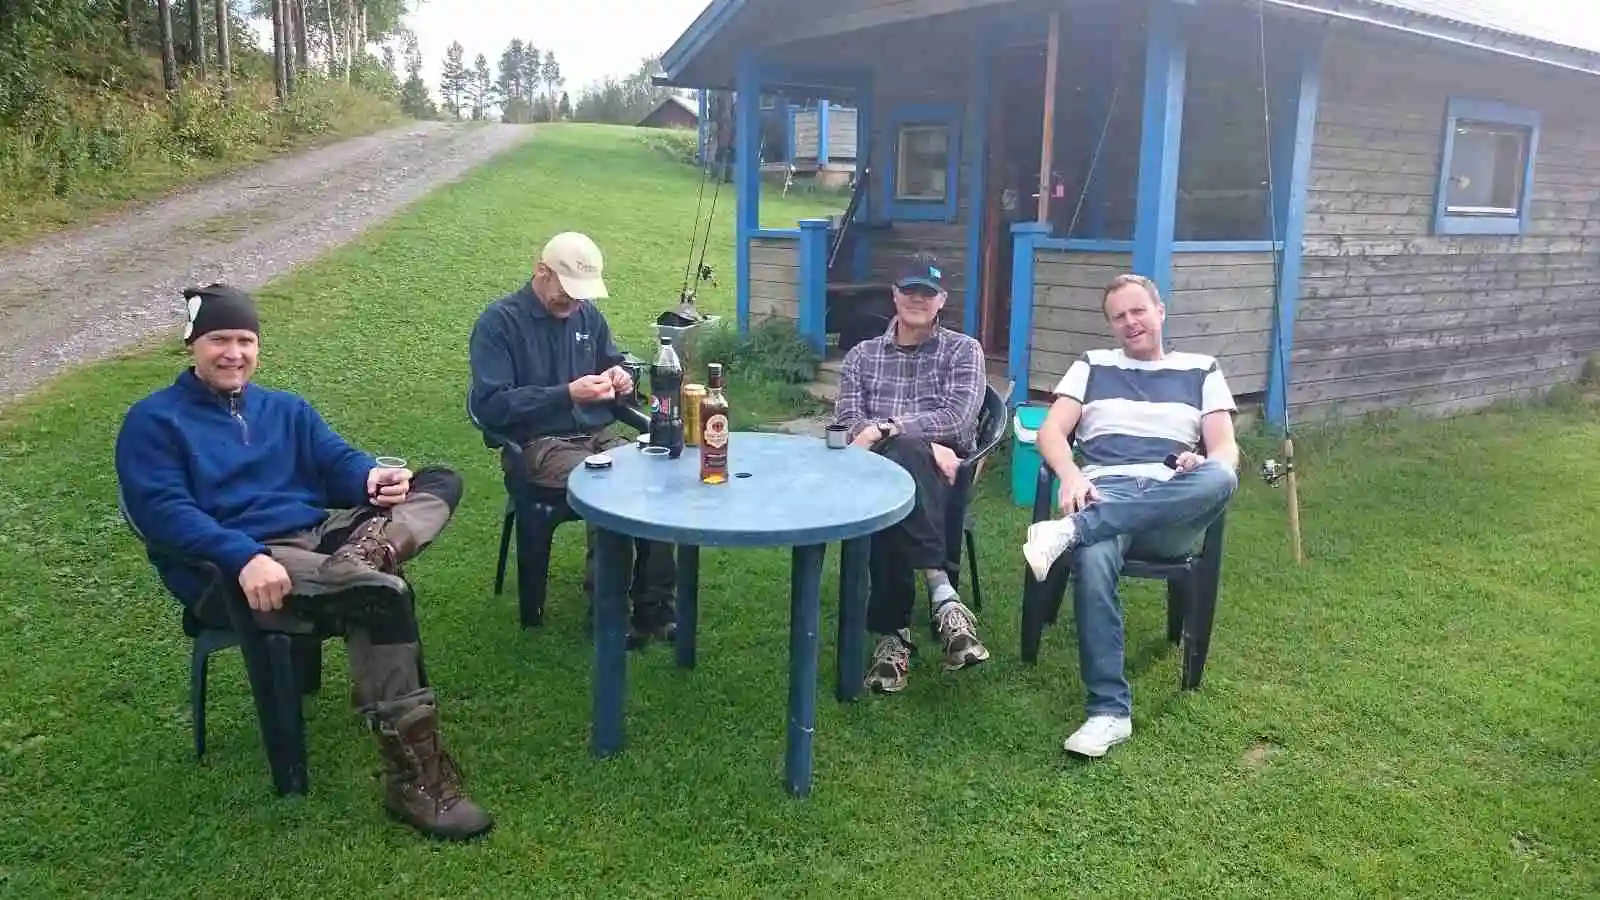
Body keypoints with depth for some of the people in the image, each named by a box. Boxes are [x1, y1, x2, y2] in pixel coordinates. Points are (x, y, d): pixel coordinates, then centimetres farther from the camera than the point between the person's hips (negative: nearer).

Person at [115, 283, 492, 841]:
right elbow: (162, 511, -9)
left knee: (441, 484, -13)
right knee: (385, 596, -33)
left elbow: (338, 461, 10)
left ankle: (364, 560, -45)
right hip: (228, 571, -6)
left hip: (320, 535, 6)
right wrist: (244, 556, -28)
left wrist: (373, 477, -17)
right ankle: (415, 776, -33)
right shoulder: (153, 422, 7)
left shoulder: (286, 410, 26)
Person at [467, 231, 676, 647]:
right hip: (538, 445, -5)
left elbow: (612, 364, 28)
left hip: (598, 434, 6)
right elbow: (490, 406, -13)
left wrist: (620, 378, 1)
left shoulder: (587, 314, 13)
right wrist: (567, 394, -21)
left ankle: (655, 605, -13)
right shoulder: (499, 322, -5)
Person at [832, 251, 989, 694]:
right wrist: (926, 445, -14)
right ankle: (941, 593, -44)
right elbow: (849, 424, 2)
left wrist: (884, 429, -16)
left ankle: (892, 632, -44)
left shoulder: (963, 351, 12)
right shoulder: (861, 355, 19)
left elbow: (957, 420, -6)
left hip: (938, 476, -1)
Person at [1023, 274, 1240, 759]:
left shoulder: (1201, 370, 23)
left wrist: (1205, 464, -15)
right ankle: (1109, 711, -34)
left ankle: (1068, 532, -43)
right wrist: (1071, 477, -13)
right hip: (1102, 493, 0)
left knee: (1219, 479, -37)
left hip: (1173, 510, 1)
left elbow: (1226, 450, 11)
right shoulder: (1092, 366, 23)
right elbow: (1051, 432, 9)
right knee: (1093, 560, -38)